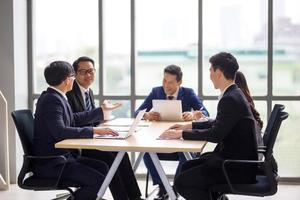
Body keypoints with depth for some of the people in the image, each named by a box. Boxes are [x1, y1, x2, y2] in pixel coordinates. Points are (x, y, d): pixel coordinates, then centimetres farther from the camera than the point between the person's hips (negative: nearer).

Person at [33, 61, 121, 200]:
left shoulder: (54, 96, 10)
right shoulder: (52, 99, -19)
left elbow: (74, 119, 22)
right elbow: (60, 132, -31)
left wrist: (102, 110, 30)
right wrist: (93, 131, -29)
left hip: (61, 155, 10)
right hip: (50, 163, -10)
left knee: (102, 168, 11)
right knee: (99, 181, -18)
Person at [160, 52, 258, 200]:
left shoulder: (230, 99, -21)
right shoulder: (233, 94, 9)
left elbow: (216, 135, -23)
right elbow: (218, 124, 21)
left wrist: (181, 134, -16)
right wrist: (188, 126, 16)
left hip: (238, 168, -10)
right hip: (232, 156, 10)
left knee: (182, 182, -10)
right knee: (187, 167, 16)